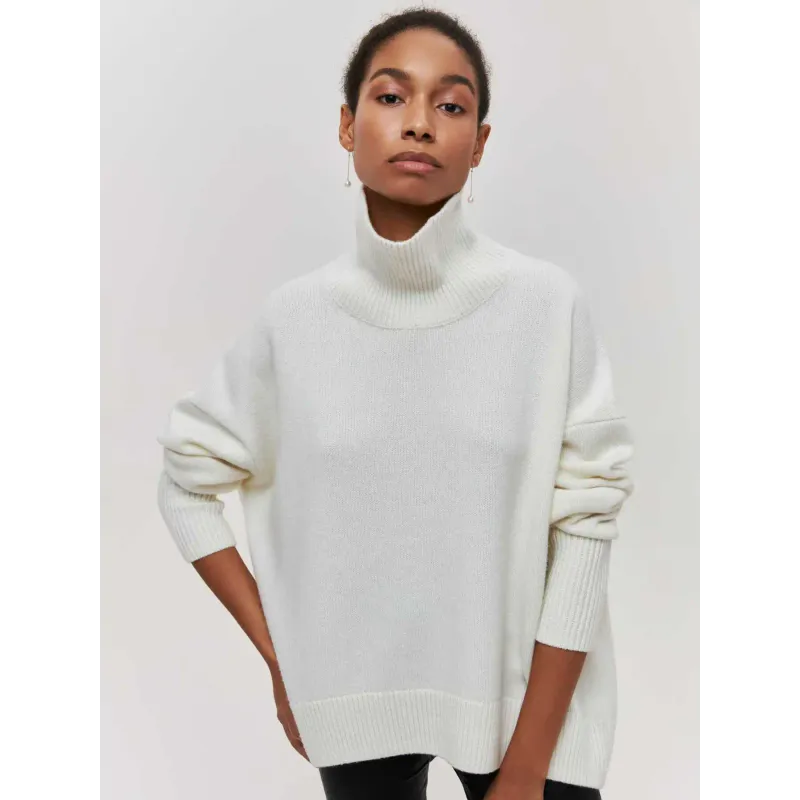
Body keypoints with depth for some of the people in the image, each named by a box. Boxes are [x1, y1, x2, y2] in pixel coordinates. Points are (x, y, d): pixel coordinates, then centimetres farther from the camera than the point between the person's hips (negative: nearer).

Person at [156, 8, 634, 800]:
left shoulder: (547, 303, -13)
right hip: (354, 698, 2)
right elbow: (186, 482, 4)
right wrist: (277, 653, -1)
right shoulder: (295, 315, -7)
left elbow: (584, 526, -10)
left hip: (520, 694, -1)